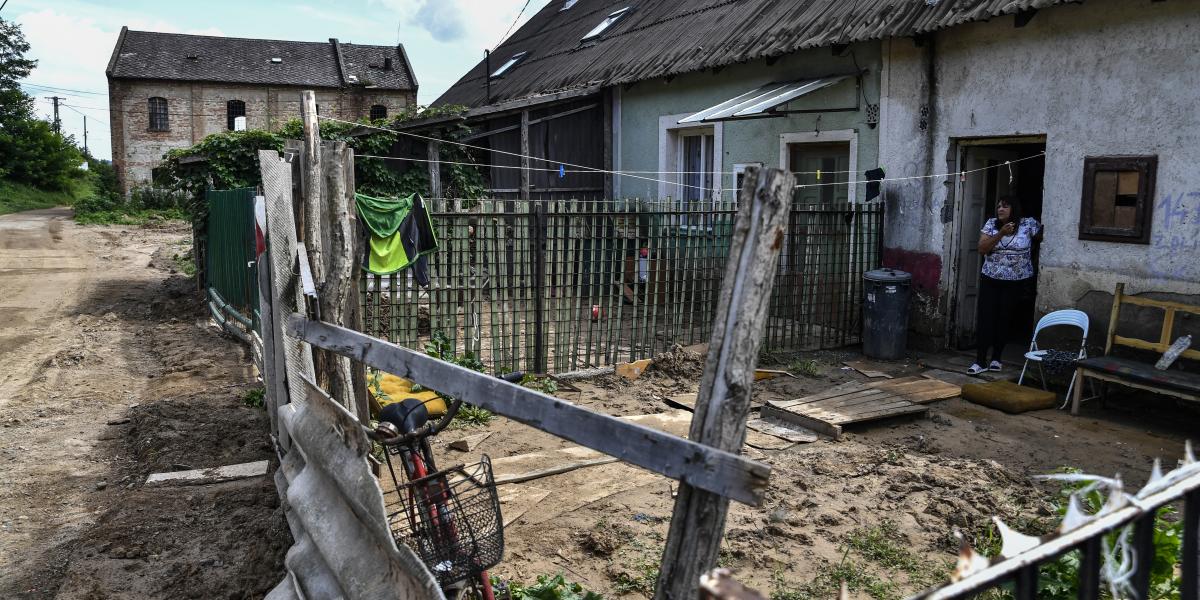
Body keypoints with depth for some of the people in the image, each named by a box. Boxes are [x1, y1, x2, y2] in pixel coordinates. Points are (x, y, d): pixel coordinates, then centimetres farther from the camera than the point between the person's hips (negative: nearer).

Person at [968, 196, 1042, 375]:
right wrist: (1001, 233, -18)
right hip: (990, 280, 1)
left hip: (1016, 282, -1)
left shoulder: (1028, 224, -5)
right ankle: (980, 361, -2)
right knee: (985, 319, -4)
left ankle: (996, 358, 19)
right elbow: (982, 249, -9)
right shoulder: (991, 224, 0)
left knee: (1004, 319, 4)